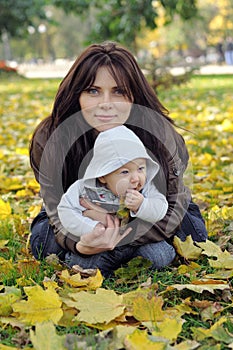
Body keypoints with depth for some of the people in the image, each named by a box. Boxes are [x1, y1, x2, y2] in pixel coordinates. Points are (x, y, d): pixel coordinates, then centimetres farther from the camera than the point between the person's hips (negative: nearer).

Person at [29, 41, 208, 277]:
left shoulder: (159, 132, -30)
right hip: (83, 219, 1)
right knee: (41, 241, -26)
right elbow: (58, 213, -26)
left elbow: (174, 209, -28)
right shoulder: (50, 139, -28)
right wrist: (82, 245, -50)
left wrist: (117, 234, -44)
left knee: (193, 232, -27)